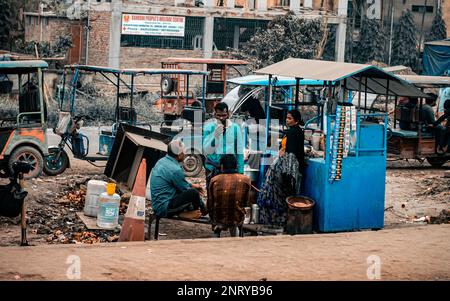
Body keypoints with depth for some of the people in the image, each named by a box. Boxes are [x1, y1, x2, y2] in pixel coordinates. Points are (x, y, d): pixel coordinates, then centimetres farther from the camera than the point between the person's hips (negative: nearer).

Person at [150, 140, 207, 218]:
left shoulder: (162, 161, 7)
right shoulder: (175, 170, -22)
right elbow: (185, 189, -7)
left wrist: (192, 185, 23)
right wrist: (193, 187, 12)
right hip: (164, 209, -10)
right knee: (193, 193, -17)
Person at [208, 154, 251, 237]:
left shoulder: (214, 181, -9)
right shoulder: (245, 180, -9)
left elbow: (210, 205, 0)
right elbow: (245, 203, 3)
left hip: (218, 220, 0)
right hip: (237, 220, 1)